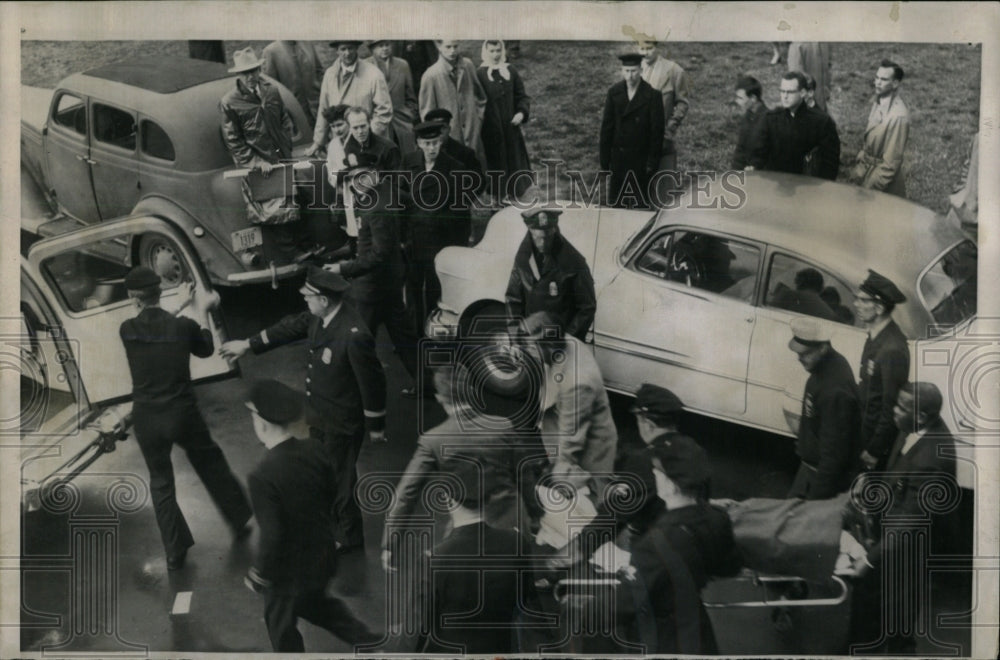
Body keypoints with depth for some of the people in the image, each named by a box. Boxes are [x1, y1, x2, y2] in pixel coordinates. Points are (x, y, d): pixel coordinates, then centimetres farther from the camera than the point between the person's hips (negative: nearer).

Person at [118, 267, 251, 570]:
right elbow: (205, 349, 6)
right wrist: (201, 311, 16)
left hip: (146, 419, 1)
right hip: (183, 415, 0)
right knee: (212, 468, 23)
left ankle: (175, 551, 23)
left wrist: (185, 308, 14)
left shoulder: (127, 330, -11)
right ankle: (240, 521, 39)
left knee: (160, 482, 17)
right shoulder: (183, 326, -14)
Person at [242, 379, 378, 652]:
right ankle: (365, 638, 34)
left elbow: (272, 537, -27)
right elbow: (332, 494, 2)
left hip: (289, 570, -6)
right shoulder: (314, 449, -13)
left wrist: (257, 576, -11)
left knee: (281, 625, 21)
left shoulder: (262, 477, -32)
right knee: (313, 603, 33)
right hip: (323, 555, 6)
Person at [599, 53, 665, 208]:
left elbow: (657, 130, -5)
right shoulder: (614, 92, 2)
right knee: (616, 202, 7)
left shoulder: (652, 95, -8)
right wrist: (604, 159, 4)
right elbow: (607, 125, 6)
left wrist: (653, 161, -7)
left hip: (641, 157, -3)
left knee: (640, 204, 1)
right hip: (618, 158, 3)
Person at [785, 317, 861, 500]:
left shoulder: (836, 390, -32)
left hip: (827, 471, -9)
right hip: (810, 463, 9)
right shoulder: (825, 367, -4)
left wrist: (818, 493, -22)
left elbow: (834, 449, -28)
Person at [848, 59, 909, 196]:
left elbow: (891, 162, -22)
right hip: (868, 169, 7)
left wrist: (869, 189, -18)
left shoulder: (899, 116, -24)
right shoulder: (877, 103, 1)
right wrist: (858, 171, 6)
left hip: (885, 185, -7)